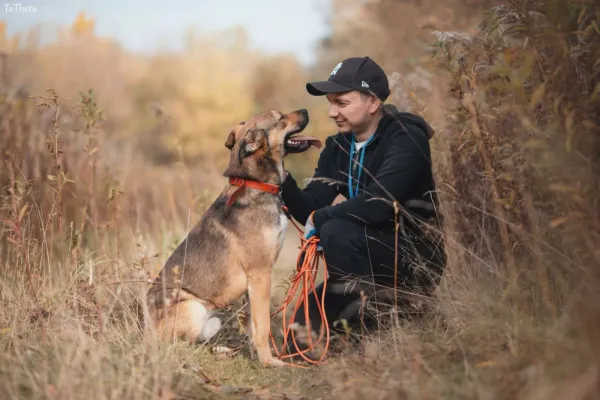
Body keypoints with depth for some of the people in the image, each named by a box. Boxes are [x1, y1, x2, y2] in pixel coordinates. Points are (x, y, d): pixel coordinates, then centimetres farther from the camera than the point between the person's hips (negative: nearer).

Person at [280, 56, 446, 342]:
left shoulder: (406, 139, -18)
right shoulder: (337, 146, 6)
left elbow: (377, 204, -32)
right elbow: (308, 210, -2)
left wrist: (320, 217, -19)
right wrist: (282, 179, -21)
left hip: (415, 261, -7)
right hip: (372, 261, 7)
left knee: (336, 231, -30)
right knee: (306, 324, -2)